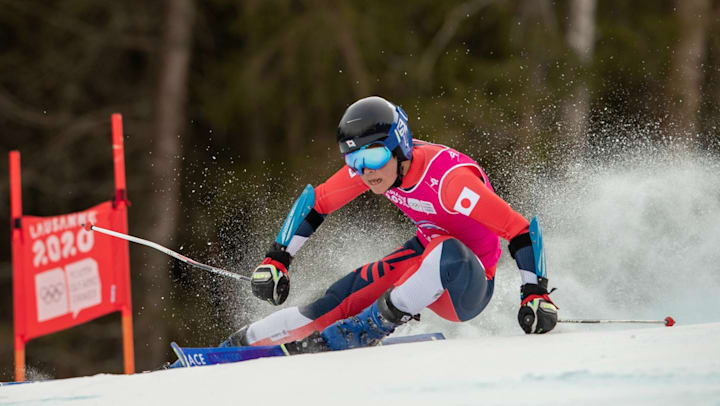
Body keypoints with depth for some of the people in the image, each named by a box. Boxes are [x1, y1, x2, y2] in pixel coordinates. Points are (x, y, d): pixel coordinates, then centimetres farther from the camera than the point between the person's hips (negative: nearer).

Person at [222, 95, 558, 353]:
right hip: (423, 257, 6)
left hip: (468, 287, -6)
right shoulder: (368, 164, -13)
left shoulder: (449, 179, -34)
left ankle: (371, 327, -26)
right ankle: (237, 345, 0)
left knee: (448, 254, -39)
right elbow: (314, 202, 1)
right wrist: (276, 260, -4)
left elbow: (522, 230, -30)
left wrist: (536, 294, -36)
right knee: (340, 301, -10)